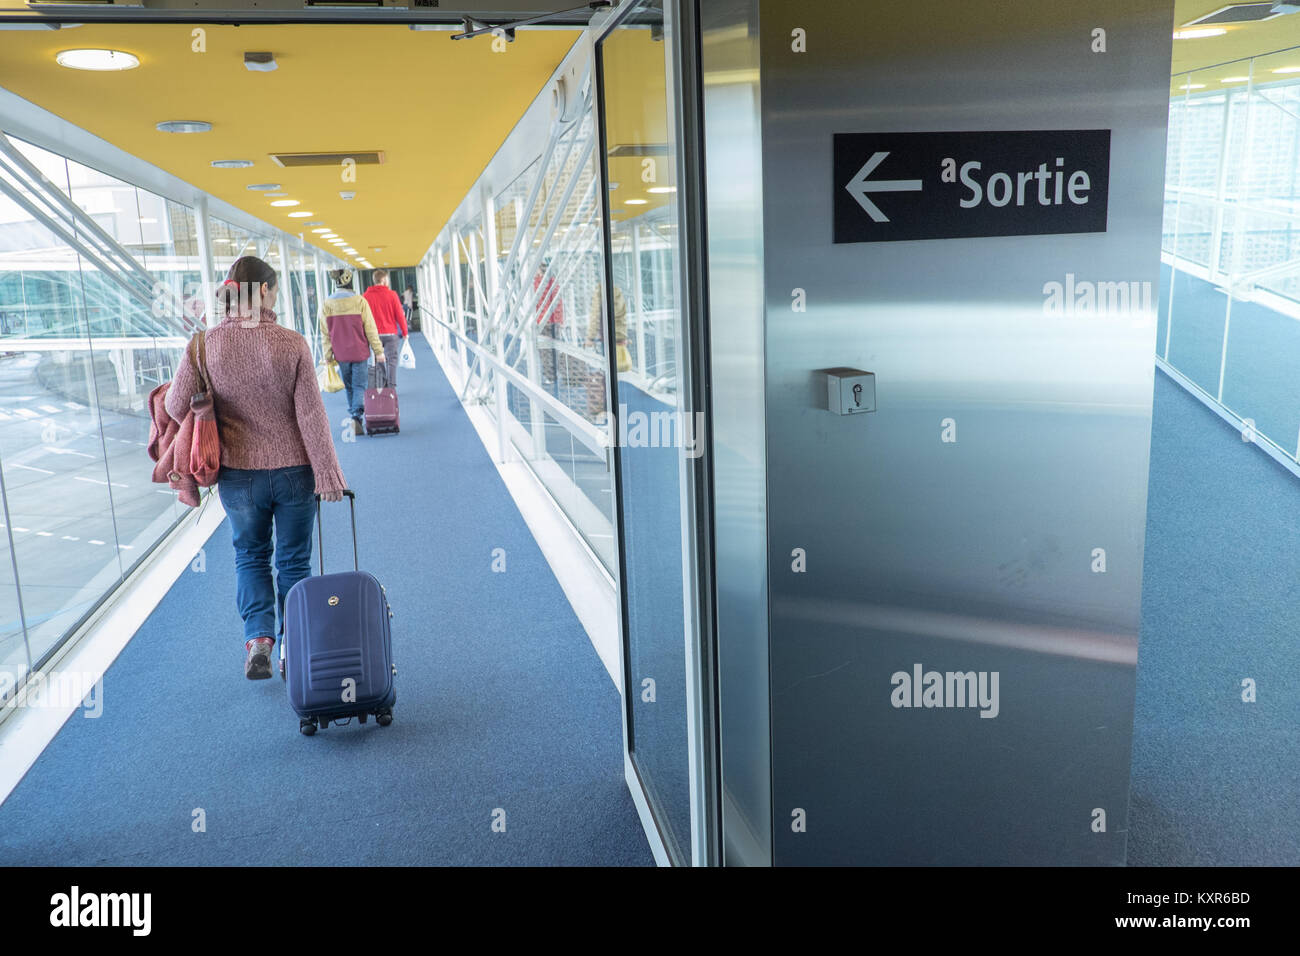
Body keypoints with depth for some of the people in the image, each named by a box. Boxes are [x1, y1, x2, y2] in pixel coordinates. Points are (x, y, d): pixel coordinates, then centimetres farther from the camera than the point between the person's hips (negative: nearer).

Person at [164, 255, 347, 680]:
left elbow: (177, 406, -8)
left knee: (250, 557, 20)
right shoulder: (291, 343, -13)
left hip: (237, 473, 1)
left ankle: (258, 638, 4)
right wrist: (328, 475, -6)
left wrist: (215, 439, 13)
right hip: (294, 471, -1)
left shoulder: (205, 345, -9)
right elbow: (311, 415, -13)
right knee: (293, 561, 14)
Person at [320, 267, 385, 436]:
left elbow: (325, 333, 1)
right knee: (360, 385, 2)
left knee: (349, 386, 17)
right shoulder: (359, 301, -9)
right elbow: (370, 329, -6)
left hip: (341, 353, 2)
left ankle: (355, 415, 23)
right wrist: (378, 351, 0)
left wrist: (327, 356, 8)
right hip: (359, 352, -2)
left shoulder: (327, 304, -2)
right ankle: (358, 416, -18)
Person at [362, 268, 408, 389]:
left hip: (374, 334, 2)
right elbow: (400, 315, -2)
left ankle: (372, 390, 2)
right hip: (391, 334, -2)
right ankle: (392, 388, -2)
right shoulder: (392, 294, -3)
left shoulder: (366, 296, 3)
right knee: (392, 361, 3)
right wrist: (404, 332, 7)